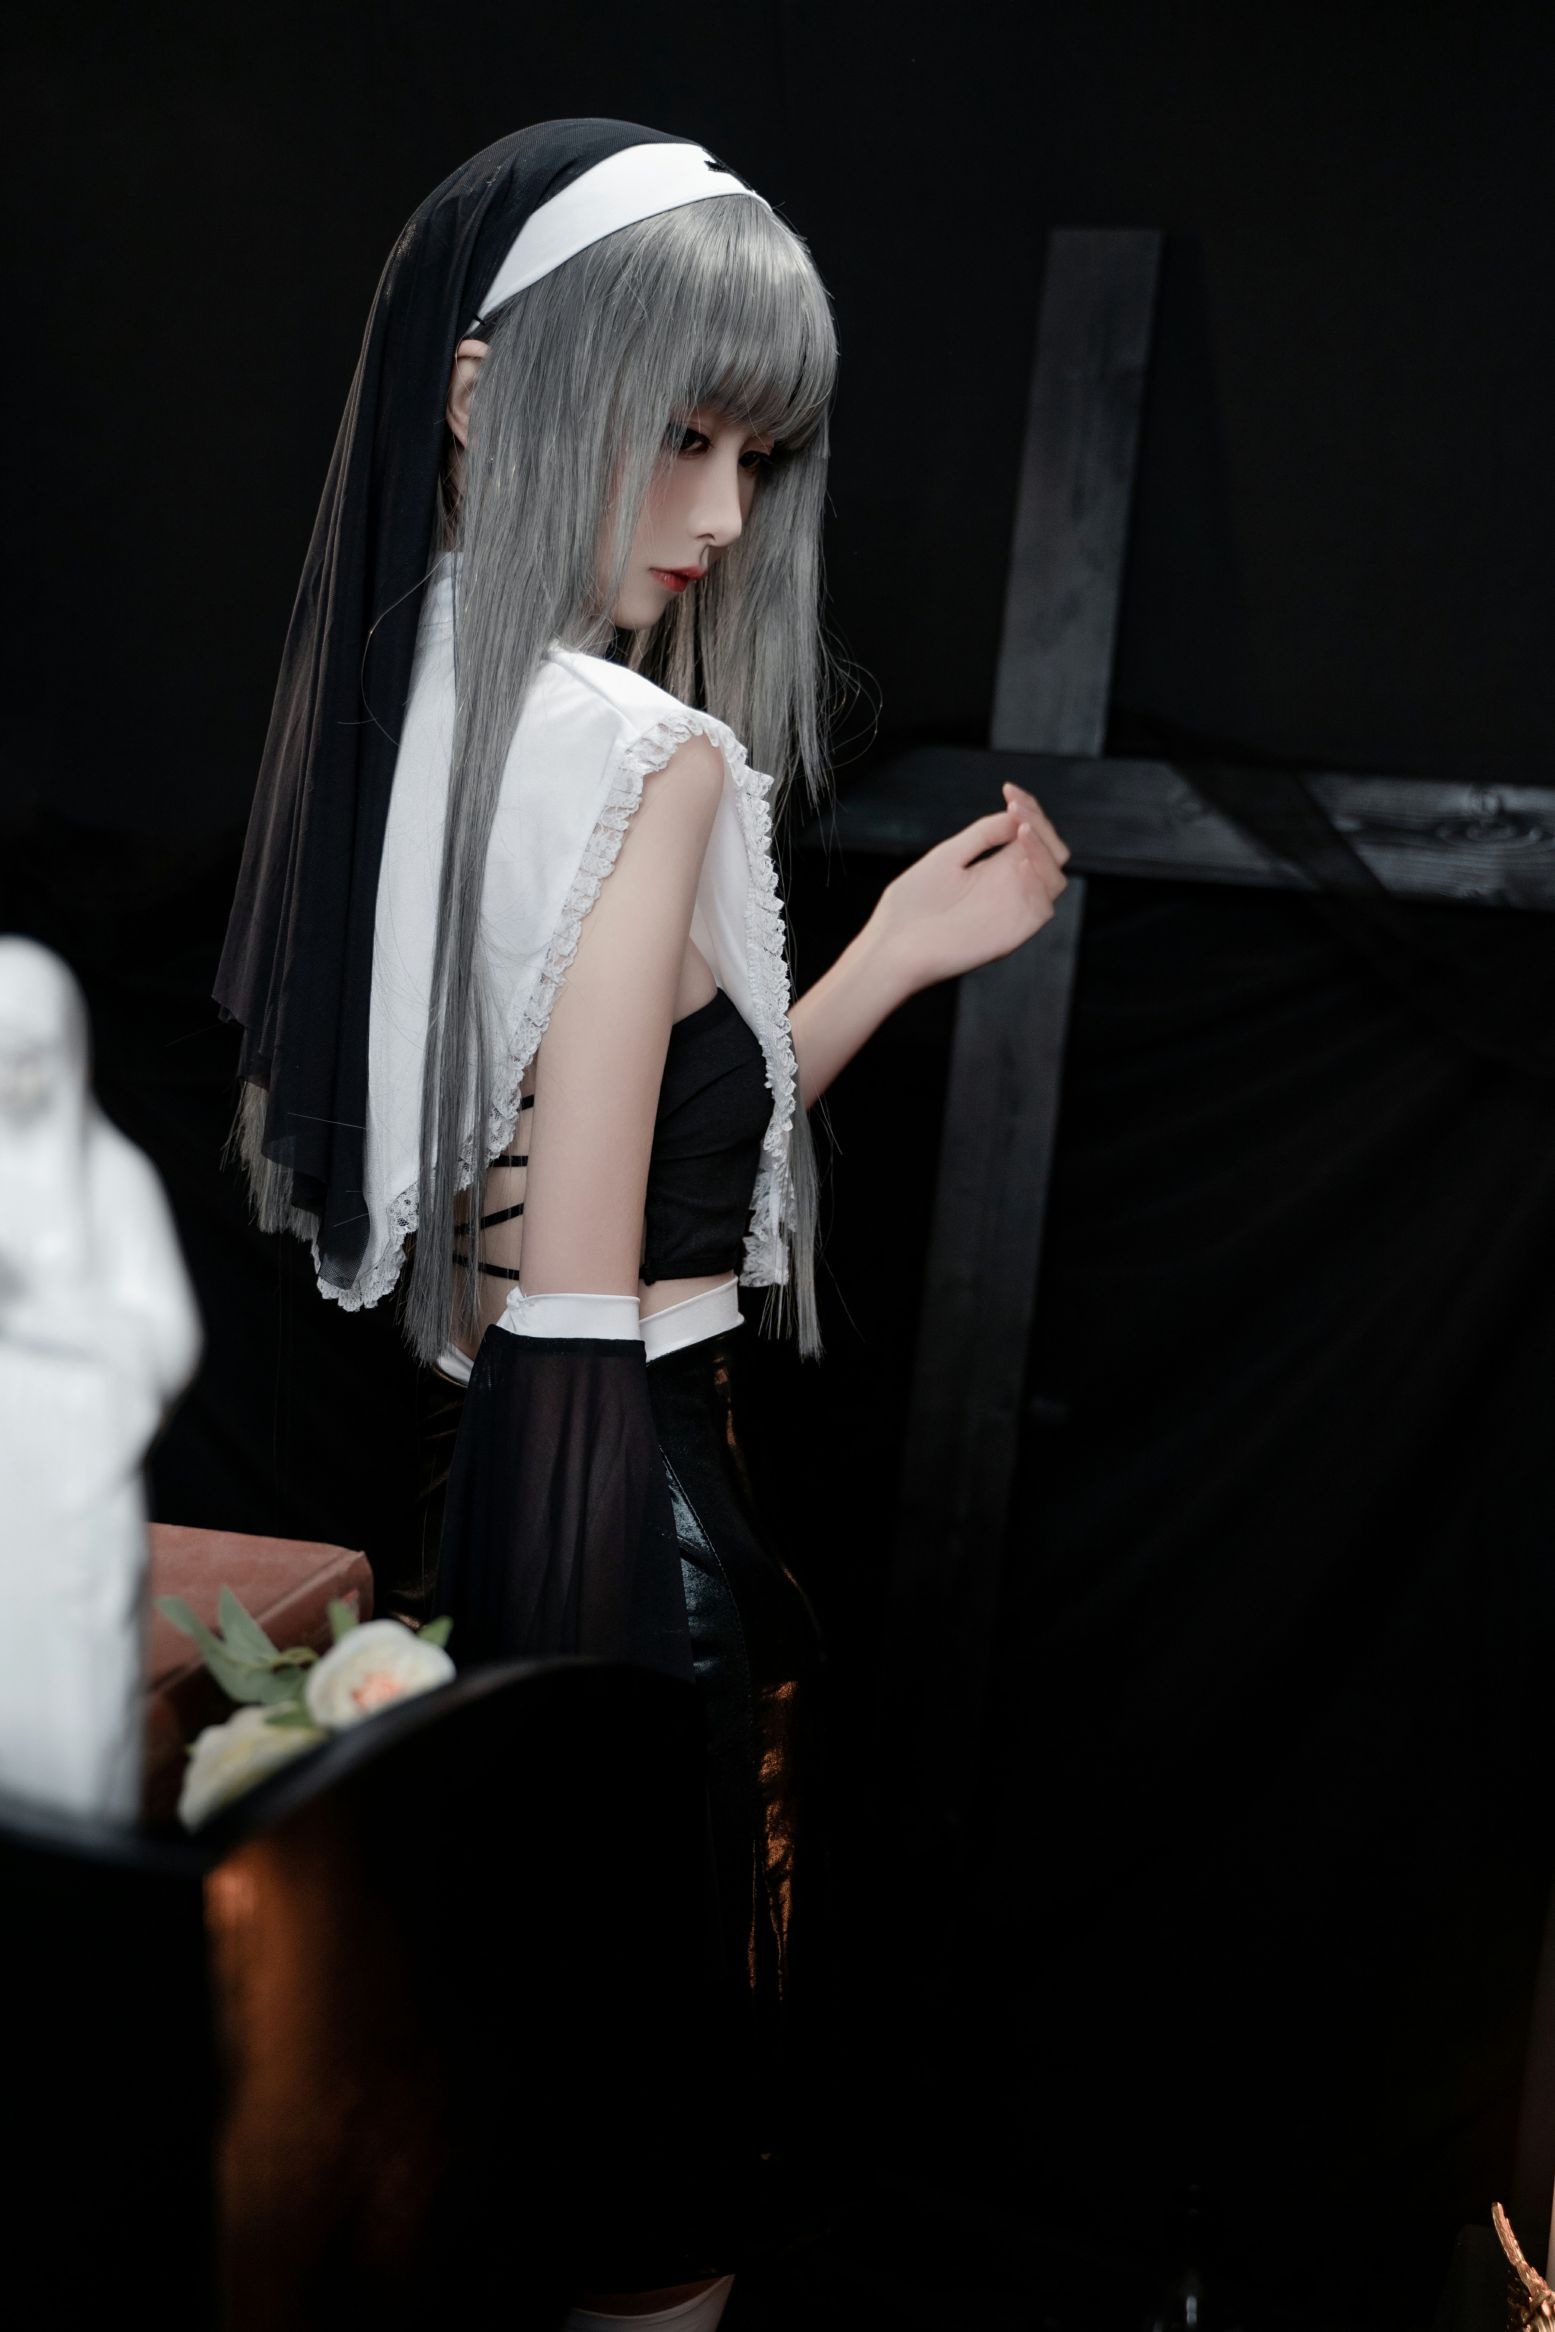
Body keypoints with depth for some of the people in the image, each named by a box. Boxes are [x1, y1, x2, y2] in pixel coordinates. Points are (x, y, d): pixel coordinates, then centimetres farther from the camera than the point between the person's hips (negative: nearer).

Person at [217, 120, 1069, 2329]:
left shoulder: (397, 707, 7)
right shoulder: (649, 755, -18)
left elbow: (618, 1140, 7)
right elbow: (592, 1262, -17)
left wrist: (886, 960, 6)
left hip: (442, 1455, 9)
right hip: (625, 1467, -8)